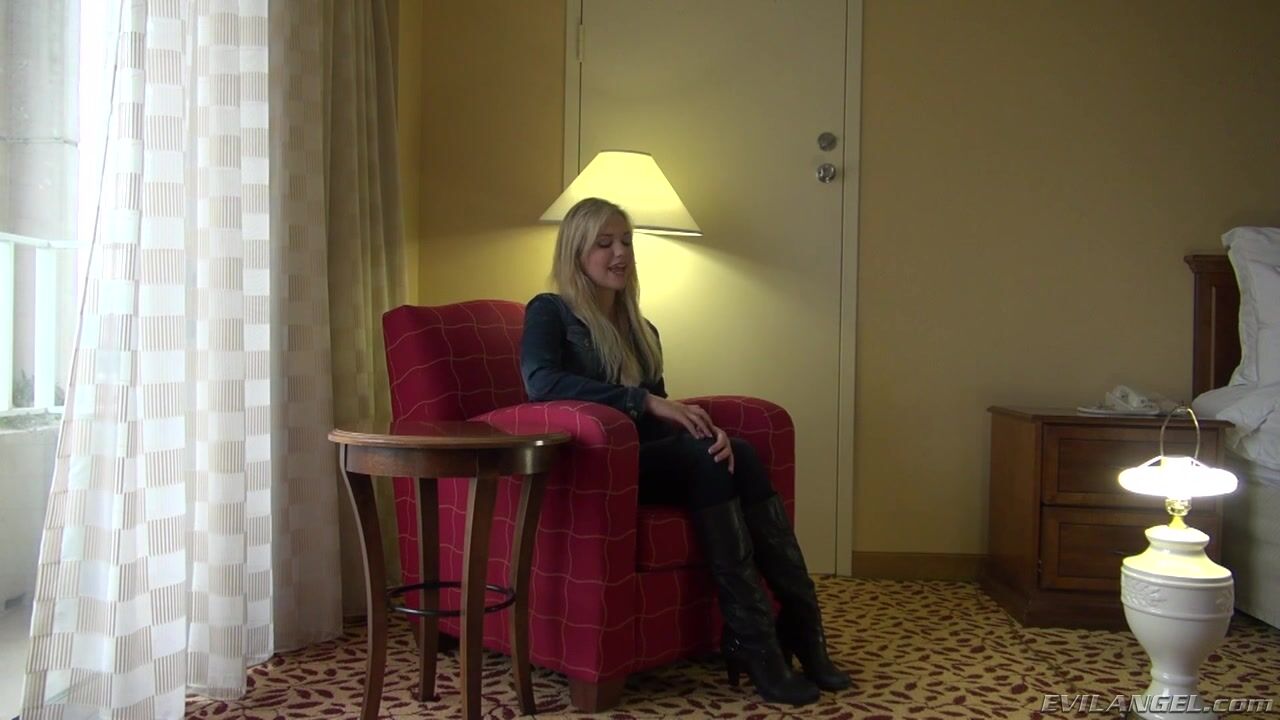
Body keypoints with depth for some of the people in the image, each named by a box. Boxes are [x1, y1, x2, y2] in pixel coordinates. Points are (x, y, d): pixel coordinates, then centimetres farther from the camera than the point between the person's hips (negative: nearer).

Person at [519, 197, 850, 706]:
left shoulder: (640, 329, 22)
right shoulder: (549, 312, 1)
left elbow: (662, 414, 12)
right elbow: (542, 383, -21)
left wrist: (702, 427, -13)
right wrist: (646, 401, -26)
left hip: (644, 462, 6)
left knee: (737, 455, -24)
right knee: (704, 459, -30)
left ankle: (801, 626, -27)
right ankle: (754, 643, -32)